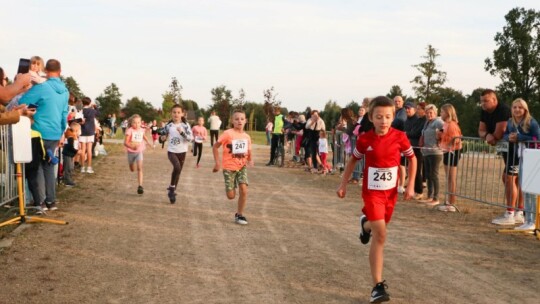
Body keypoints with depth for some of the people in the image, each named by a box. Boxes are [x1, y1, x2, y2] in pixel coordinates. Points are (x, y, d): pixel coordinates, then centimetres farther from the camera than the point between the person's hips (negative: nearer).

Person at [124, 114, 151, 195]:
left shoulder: (142, 130, -3)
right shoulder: (130, 131, -18)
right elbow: (125, 142, -28)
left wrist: (147, 142, 18)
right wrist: (132, 146, -43)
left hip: (139, 152, 1)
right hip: (131, 152, -1)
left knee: (139, 168, -16)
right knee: (132, 169, 19)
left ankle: (140, 186, -20)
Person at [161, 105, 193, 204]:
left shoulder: (185, 125, -7)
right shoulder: (168, 125, -3)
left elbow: (191, 138, -14)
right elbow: (164, 136, 11)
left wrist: (182, 133, -27)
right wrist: (163, 138, -12)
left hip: (182, 152, 2)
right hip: (171, 151, -1)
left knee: (178, 171, 12)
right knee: (177, 167, -26)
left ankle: (173, 191, 31)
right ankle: (171, 188, -8)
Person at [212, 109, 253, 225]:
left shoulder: (247, 136, 0)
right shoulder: (228, 134, -14)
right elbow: (215, 147, -7)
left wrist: (249, 160, -7)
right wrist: (217, 162, -10)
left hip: (242, 166, 3)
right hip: (229, 167, -3)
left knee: (244, 190, -13)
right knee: (231, 196, -3)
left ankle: (239, 214, 4)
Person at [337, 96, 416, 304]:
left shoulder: (400, 137, -10)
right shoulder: (364, 140, -12)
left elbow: (412, 158, 5)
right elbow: (353, 160, 5)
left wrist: (410, 185, 0)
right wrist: (343, 184, 6)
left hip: (391, 192, 3)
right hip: (372, 192, -3)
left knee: (379, 228, 21)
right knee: (380, 236, -11)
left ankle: (366, 224, 60)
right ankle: (378, 286, -5)